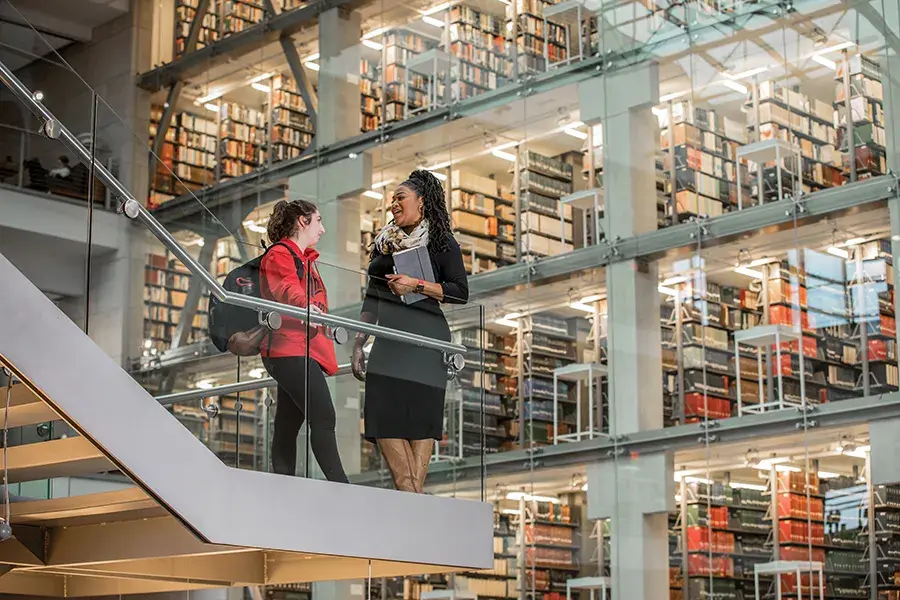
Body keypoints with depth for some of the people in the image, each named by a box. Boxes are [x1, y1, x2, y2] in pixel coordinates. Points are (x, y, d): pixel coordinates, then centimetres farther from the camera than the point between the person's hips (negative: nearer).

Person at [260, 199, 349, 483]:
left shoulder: (305, 259, 26)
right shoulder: (279, 255, -6)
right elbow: (287, 290, -26)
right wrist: (308, 308, -43)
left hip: (305, 351, 10)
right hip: (290, 350, -10)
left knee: (288, 425, 6)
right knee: (323, 417, -17)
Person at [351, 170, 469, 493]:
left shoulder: (441, 242, 5)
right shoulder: (385, 243, 20)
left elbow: (461, 292, -5)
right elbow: (372, 299, 20)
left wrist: (416, 285, -14)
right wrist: (358, 345, 14)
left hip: (424, 339, -5)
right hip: (389, 339, 5)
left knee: (421, 416, -10)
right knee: (382, 413, -9)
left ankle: (414, 494, -11)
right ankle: (408, 494, -11)